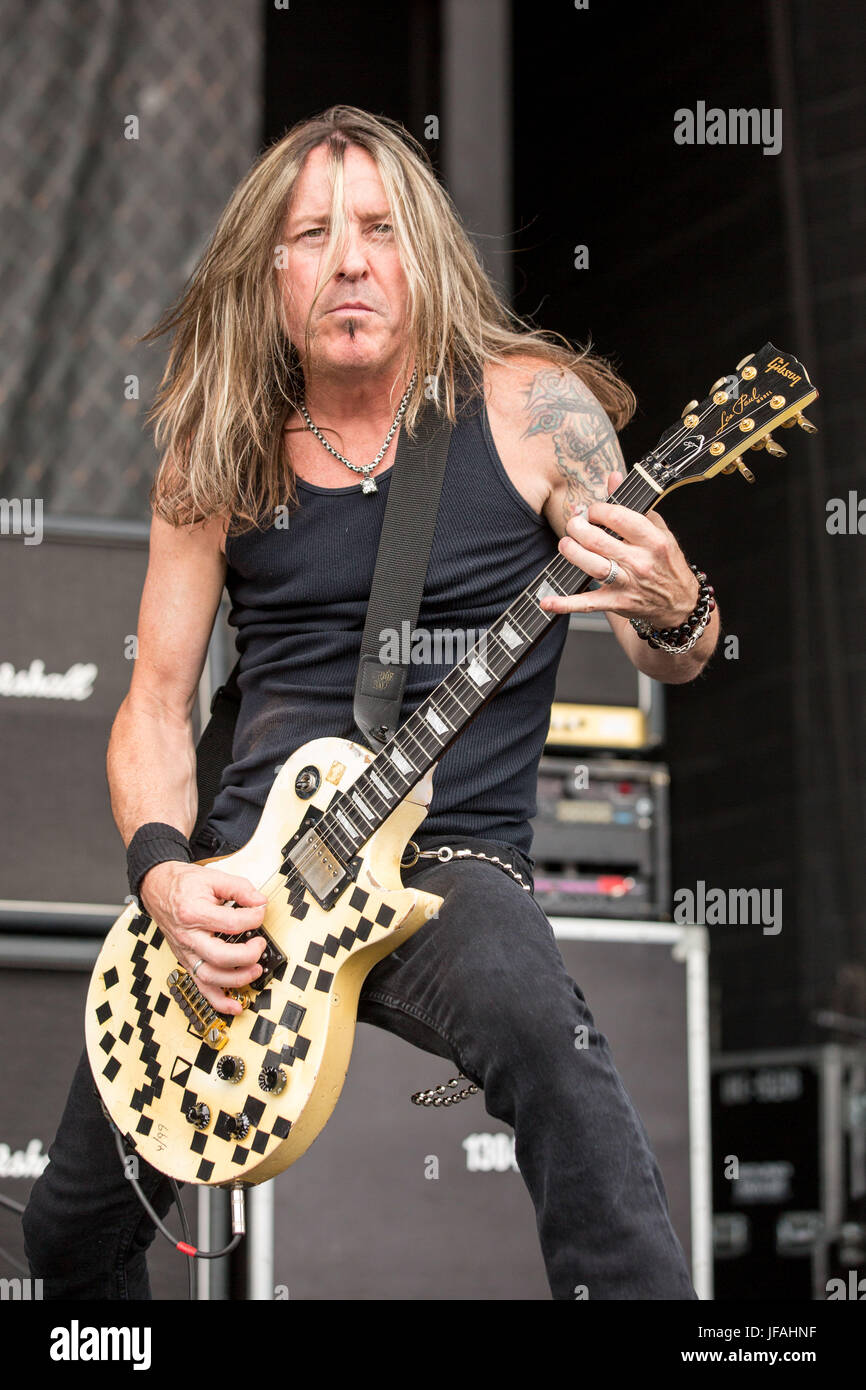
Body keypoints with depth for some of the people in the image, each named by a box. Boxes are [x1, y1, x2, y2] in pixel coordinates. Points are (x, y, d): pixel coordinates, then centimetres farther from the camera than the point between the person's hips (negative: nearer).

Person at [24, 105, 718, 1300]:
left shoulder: (533, 408, -4)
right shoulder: (216, 452, 4)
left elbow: (674, 661, -4)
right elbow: (156, 704, 9)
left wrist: (672, 612, -29)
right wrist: (164, 873, -10)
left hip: (447, 865, -4)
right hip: (244, 878, 4)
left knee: (535, 1022, -40)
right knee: (70, 1229, 10)